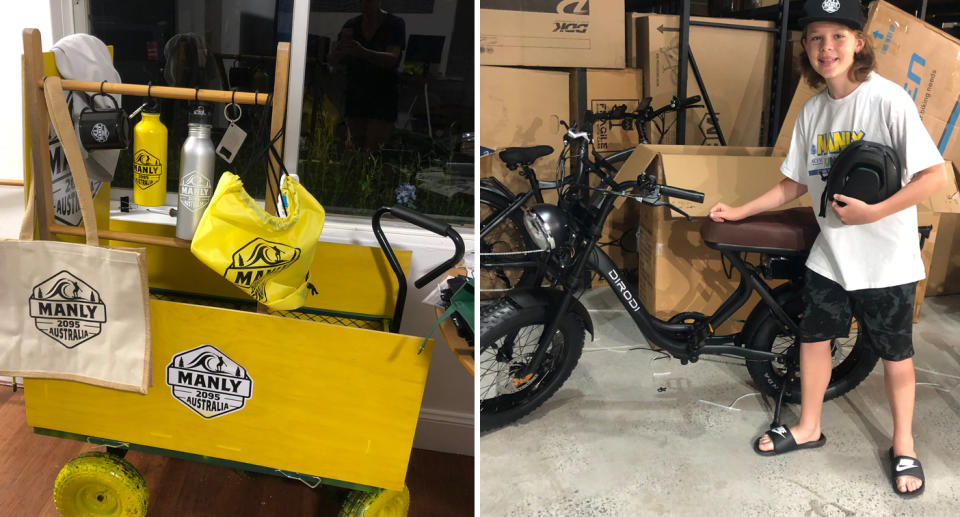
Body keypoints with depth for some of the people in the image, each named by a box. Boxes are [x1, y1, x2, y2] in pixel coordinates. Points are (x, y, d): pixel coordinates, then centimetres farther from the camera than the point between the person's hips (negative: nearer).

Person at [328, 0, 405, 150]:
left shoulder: (394, 24, -4)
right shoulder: (351, 25, 8)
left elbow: (392, 59, -19)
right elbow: (333, 60, 3)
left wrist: (363, 52, -36)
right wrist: (342, 46, -21)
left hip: (383, 96, -4)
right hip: (355, 95, 5)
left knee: (373, 151, -14)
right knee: (357, 148, 3)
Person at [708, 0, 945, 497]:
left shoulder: (888, 98, -17)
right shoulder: (813, 110, 1)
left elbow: (934, 174, -19)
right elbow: (795, 183, 10)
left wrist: (872, 213, -26)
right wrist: (738, 211, 6)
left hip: (886, 260, -5)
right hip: (829, 253, 5)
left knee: (894, 355, 10)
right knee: (813, 337, 13)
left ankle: (903, 445, 31)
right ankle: (808, 427, 34)